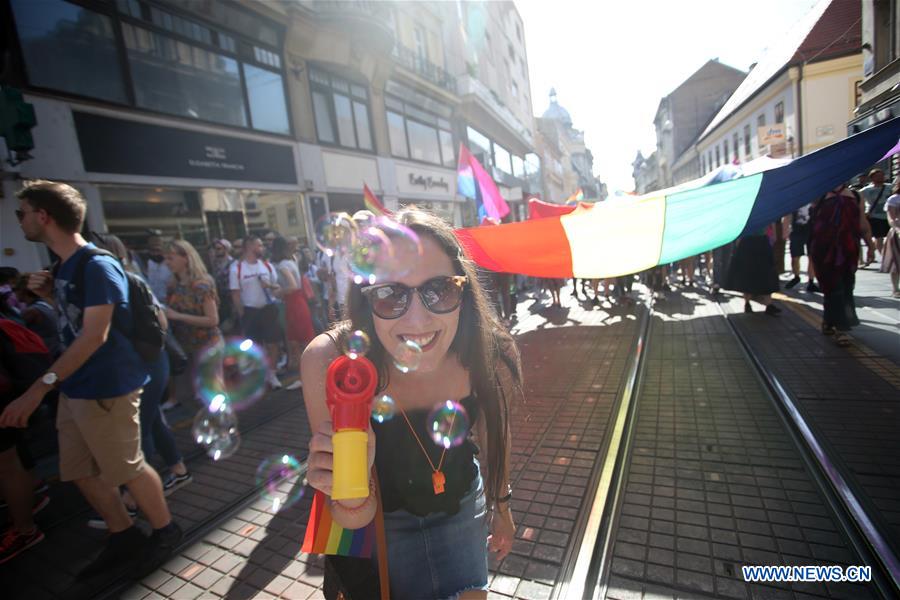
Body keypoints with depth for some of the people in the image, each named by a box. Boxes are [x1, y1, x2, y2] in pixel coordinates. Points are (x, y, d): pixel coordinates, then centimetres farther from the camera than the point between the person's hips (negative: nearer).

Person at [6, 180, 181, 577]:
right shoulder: (64, 266, 11)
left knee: (126, 470, 5)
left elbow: (94, 336, -24)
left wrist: (39, 387, -26)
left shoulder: (97, 265, -18)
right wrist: (49, 295, 7)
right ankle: (125, 537, 34)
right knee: (80, 472, 17)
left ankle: (165, 532, 26)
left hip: (106, 389, -9)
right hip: (74, 389, 9)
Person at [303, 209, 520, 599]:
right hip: (380, 522, -1)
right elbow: (356, 519, -26)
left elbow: (491, 433, -6)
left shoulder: (488, 354, -28)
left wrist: (501, 507, 10)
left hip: (460, 507, 2)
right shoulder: (329, 361, -34)